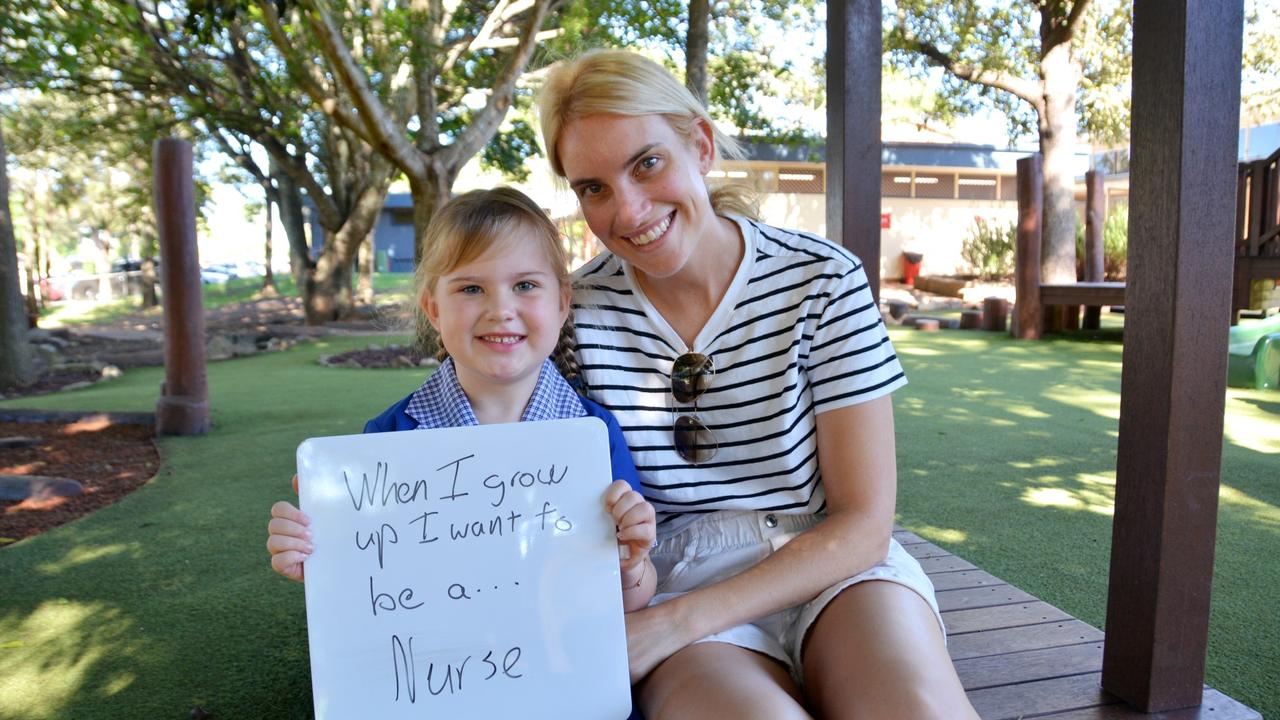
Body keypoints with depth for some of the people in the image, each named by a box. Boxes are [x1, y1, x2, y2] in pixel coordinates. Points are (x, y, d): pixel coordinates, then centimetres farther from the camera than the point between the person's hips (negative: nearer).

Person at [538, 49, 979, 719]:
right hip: (673, 578, 0)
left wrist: (680, 620, -18)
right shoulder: (577, 312, -4)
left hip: (833, 565, 1)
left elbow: (864, 523, -8)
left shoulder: (822, 279, -7)